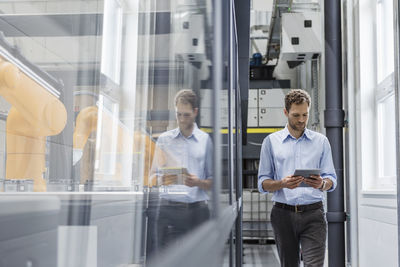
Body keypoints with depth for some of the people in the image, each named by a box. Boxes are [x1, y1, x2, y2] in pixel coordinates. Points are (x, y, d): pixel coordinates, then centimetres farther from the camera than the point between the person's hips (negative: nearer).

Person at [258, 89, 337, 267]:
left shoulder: (321, 141, 10)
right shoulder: (271, 141, 7)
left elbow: (331, 180, 8)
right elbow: (263, 183, 5)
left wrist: (322, 184, -16)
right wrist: (282, 183, -16)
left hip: (313, 214, 0)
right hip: (284, 213, 0)